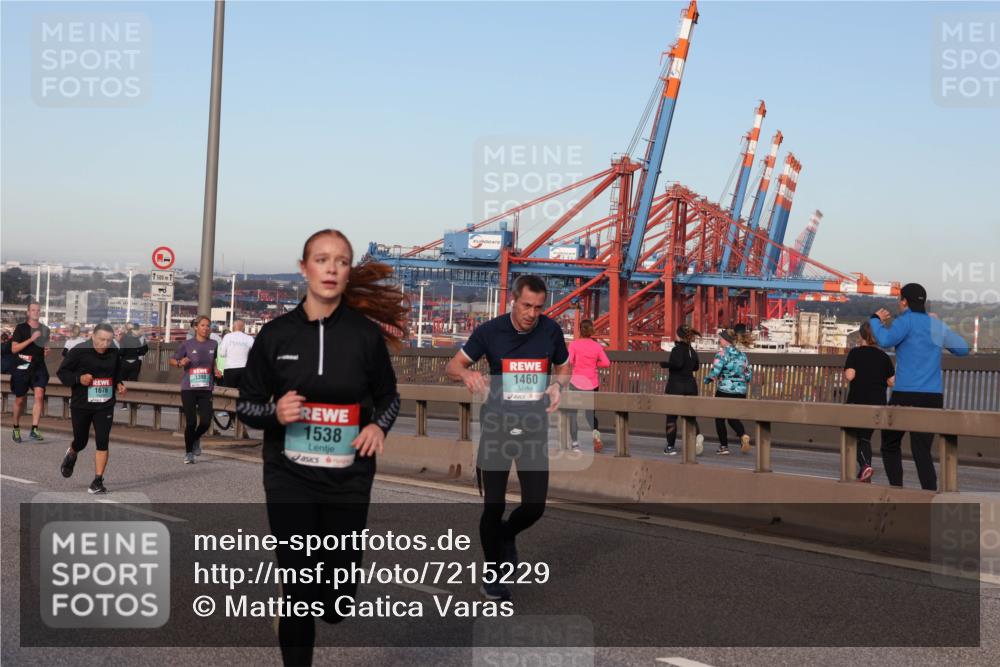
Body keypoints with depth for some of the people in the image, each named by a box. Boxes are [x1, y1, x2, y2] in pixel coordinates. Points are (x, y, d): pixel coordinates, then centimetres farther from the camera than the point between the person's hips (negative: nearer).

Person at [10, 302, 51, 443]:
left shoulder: (45, 330, 11)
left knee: (39, 395, -17)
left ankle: (34, 430, -18)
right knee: (20, 400, 8)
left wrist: (46, 350, 3)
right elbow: (14, 348, -10)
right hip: (22, 367, -2)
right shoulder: (21, 328, -2)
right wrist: (31, 339, -18)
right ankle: (16, 428, 28)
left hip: (39, 368, 2)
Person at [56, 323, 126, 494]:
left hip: (105, 406, 2)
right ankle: (71, 455, 51)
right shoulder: (79, 351, -12)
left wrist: (119, 384, -1)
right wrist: (79, 378, -23)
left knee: (102, 442, -9)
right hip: (81, 406, -2)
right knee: (81, 442, 14)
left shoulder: (114, 353, 0)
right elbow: (62, 372, -6)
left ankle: (98, 481, -3)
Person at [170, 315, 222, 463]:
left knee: (206, 421, -5)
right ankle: (188, 452, 16)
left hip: (205, 389, 3)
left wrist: (216, 371, 4)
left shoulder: (213, 344, 6)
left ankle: (196, 439, 30)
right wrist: (180, 363, -15)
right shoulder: (187, 344, -3)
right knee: (191, 422, -4)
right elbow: (172, 360, 5)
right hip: (188, 388, -2)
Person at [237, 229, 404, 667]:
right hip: (290, 478, 0)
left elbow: (388, 397, 11)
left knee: (337, 601, 8)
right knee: (300, 593, 0)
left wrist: (379, 425, -10)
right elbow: (246, 404, 5)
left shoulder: (366, 334, -3)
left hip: (348, 479, 1)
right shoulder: (275, 333, -3)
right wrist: (274, 413, -16)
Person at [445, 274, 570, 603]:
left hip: (534, 428, 2)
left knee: (535, 505, 0)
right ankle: (492, 576, 19)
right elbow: (452, 365, -3)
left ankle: (506, 534, 35)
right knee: (493, 505, 1)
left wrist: (558, 385, -11)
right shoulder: (490, 331, -9)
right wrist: (466, 373, -27)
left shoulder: (551, 331, -3)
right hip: (496, 427, -2)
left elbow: (563, 368, 13)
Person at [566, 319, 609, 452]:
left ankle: (575, 443, 5)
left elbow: (569, 362, -16)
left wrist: (577, 363, 5)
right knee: (590, 412, 13)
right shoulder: (597, 346, 2)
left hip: (577, 381, -2)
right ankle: (595, 431, -16)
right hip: (592, 383, 2)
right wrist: (594, 364, 11)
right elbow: (606, 363, -5)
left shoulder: (574, 344, -5)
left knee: (573, 412, 8)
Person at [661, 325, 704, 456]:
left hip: (676, 387, -6)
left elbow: (678, 364, -27)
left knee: (671, 417, 5)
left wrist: (664, 364, -13)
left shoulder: (677, 349, -12)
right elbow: (696, 367, 19)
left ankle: (671, 447, 9)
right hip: (690, 386, 6)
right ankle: (698, 435, -20)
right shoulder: (692, 350, 9)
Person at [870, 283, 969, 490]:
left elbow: (885, 340, -22)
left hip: (906, 395, -5)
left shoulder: (907, 320, -5)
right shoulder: (938, 325, 13)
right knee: (922, 451, 3)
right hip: (934, 397, 5)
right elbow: (963, 348, 23)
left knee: (890, 445, 12)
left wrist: (876, 320, -4)